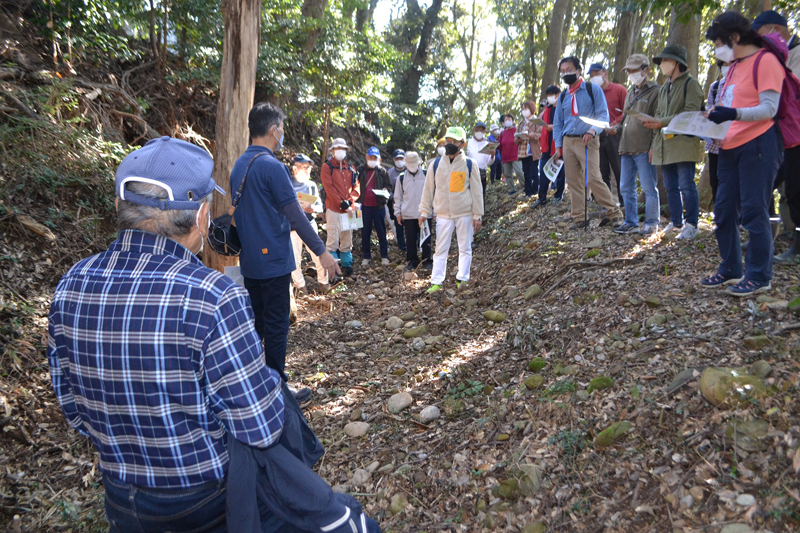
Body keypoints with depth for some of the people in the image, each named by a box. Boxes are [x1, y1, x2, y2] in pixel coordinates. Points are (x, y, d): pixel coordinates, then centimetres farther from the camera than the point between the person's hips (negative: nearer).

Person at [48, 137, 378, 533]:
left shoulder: (71, 287, -11)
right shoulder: (212, 298, -31)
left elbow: (73, 408, 2)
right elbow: (262, 430, -24)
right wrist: (267, 377, -5)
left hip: (122, 500, 6)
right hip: (210, 497, -6)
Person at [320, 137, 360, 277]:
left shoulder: (350, 168, 15)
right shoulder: (327, 167, 0)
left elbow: (356, 187, 9)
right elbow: (329, 188, -9)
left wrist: (350, 200, -9)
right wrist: (341, 203, -15)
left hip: (349, 209, 5)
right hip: (333, 209, -5)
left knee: (347, 240, 11)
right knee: (333, 241, -5)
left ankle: (347, 266, 20)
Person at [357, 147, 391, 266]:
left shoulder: (382, 171, 7)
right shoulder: (361, 170, 9)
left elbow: (388, 185, 9)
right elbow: (356, 185, 10)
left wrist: (385, 190, -14)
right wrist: (357, 200, -3)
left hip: (378, 205, -1)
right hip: (365, 205, 1)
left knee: (381, 231, 3)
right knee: (365, 232, 5)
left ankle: (384, 256, 9)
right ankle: (366, 256, 13)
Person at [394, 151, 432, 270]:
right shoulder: (401, 178, 6)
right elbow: (398, 197, 12)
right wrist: (398, 212, 7)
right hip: (408, 215, 1)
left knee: (426, 239, 4)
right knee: (410, 240, 5)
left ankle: (427, 261, 14)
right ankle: (412, 261, 16)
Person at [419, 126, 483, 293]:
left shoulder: (470, 164, 2)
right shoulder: (436, 164, 5)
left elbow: (476, 191, 3)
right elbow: (428, 189, 10)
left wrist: (477, 215, -1)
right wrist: (424, 212, 7)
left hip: (465, 213, -1)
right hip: (443, 214, 1)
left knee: (465, 248, 2)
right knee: (441, 249, 0)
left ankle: (462, 278, 8)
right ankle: (436, 282, 1)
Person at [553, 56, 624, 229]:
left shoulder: (593, 89, 1)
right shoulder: (563, 96, 15)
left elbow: (603, 115, -5)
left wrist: (593, 130, -23)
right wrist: (558, 146, 7)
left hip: (587, 141, -5)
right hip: (568, 142, 5)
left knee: (593, 179, -15)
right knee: (573, 182, 3)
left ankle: (614, 213, -3)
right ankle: (579, 218, 10)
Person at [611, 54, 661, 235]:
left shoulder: (655, 91, -3)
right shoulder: (631, 93, 21)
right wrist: (616, 130, 7)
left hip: (644, 149, -8)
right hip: (626, 148, 8)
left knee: (649, 187, -2)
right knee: (626, 187, 9)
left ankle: (651, 223, 5)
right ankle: (631, 223, 18)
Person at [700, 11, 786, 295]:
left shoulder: (765, 60, -6)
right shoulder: (734, 67, 19)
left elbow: (769, 109, -15)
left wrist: (732, 114, -27)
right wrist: (711, 119, 7)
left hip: (758, 145, -8)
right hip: (731, 147, 9)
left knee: (753, 212, -7)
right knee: (724, 211, 8)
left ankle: (759, 277, 2)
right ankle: (731, 270, 19)